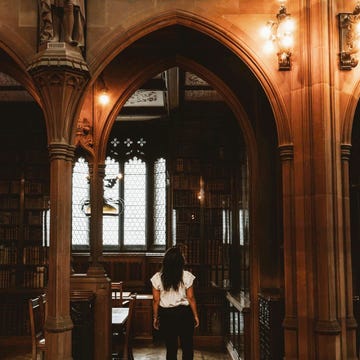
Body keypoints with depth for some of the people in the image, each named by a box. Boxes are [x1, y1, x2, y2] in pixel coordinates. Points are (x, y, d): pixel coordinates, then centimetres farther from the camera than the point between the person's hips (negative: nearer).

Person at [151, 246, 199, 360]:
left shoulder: (157, 278, -5)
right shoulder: (187, 276, -9)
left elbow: (156, 300, -2)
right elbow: (191, 298, -6)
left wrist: (155, 317, 8)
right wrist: (195, 316, 4)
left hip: (166, 315, 1)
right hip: (184, 313, -1)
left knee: (170, 347, 10)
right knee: (187, 346, 11)